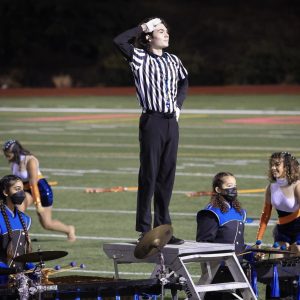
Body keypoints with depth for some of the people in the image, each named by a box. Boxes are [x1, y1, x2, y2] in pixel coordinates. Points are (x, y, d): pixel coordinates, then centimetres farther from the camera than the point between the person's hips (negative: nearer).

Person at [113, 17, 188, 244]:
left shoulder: (173, 60, 12)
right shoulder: (140, 58, -5)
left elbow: (184, 81, 30)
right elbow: (120, 41, -21)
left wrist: (178, 104, 14)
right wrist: (143, 28, -10)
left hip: (171, 121, 6)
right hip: (152, 121, -6)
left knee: (167, 175, 8)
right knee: (149, 175, -4)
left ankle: (163, 227, 15)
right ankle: (145, 229, 1)